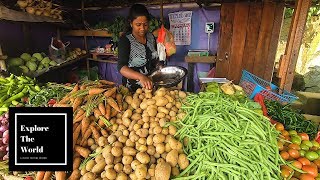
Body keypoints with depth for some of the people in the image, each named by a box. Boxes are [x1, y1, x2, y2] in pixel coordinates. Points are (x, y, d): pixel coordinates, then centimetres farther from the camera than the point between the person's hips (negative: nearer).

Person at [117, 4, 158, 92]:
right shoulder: (125, 40, -13)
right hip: (133, 89, -4)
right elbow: (122, 67, -25)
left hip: (151, 85, 4)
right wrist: (141, 77, -40)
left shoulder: (151, 36, 4)